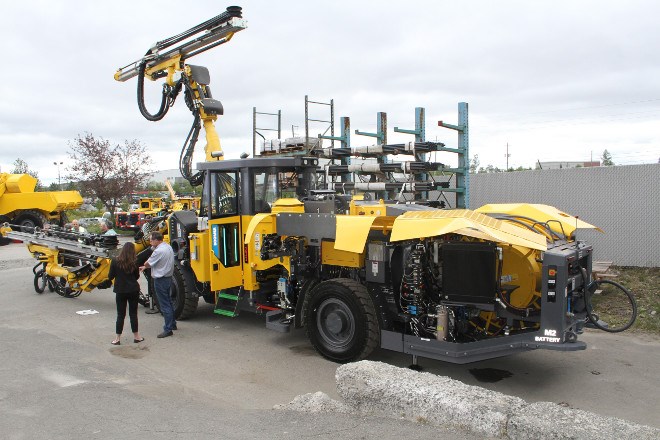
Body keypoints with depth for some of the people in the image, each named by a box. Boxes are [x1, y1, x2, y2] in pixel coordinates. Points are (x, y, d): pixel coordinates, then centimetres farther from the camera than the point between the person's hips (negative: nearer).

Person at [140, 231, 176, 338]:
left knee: (164, 305, -4)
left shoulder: (159, 251, -23)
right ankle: (172, 324, 31)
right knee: (168, 302, 21)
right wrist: (145, 267, 15)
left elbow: (148, 263, -13)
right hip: (168, 277, 10)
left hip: (160, 280, -10)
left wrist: (144, 266, 9)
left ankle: (168, 329, 1)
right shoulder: (168, 247, 7)